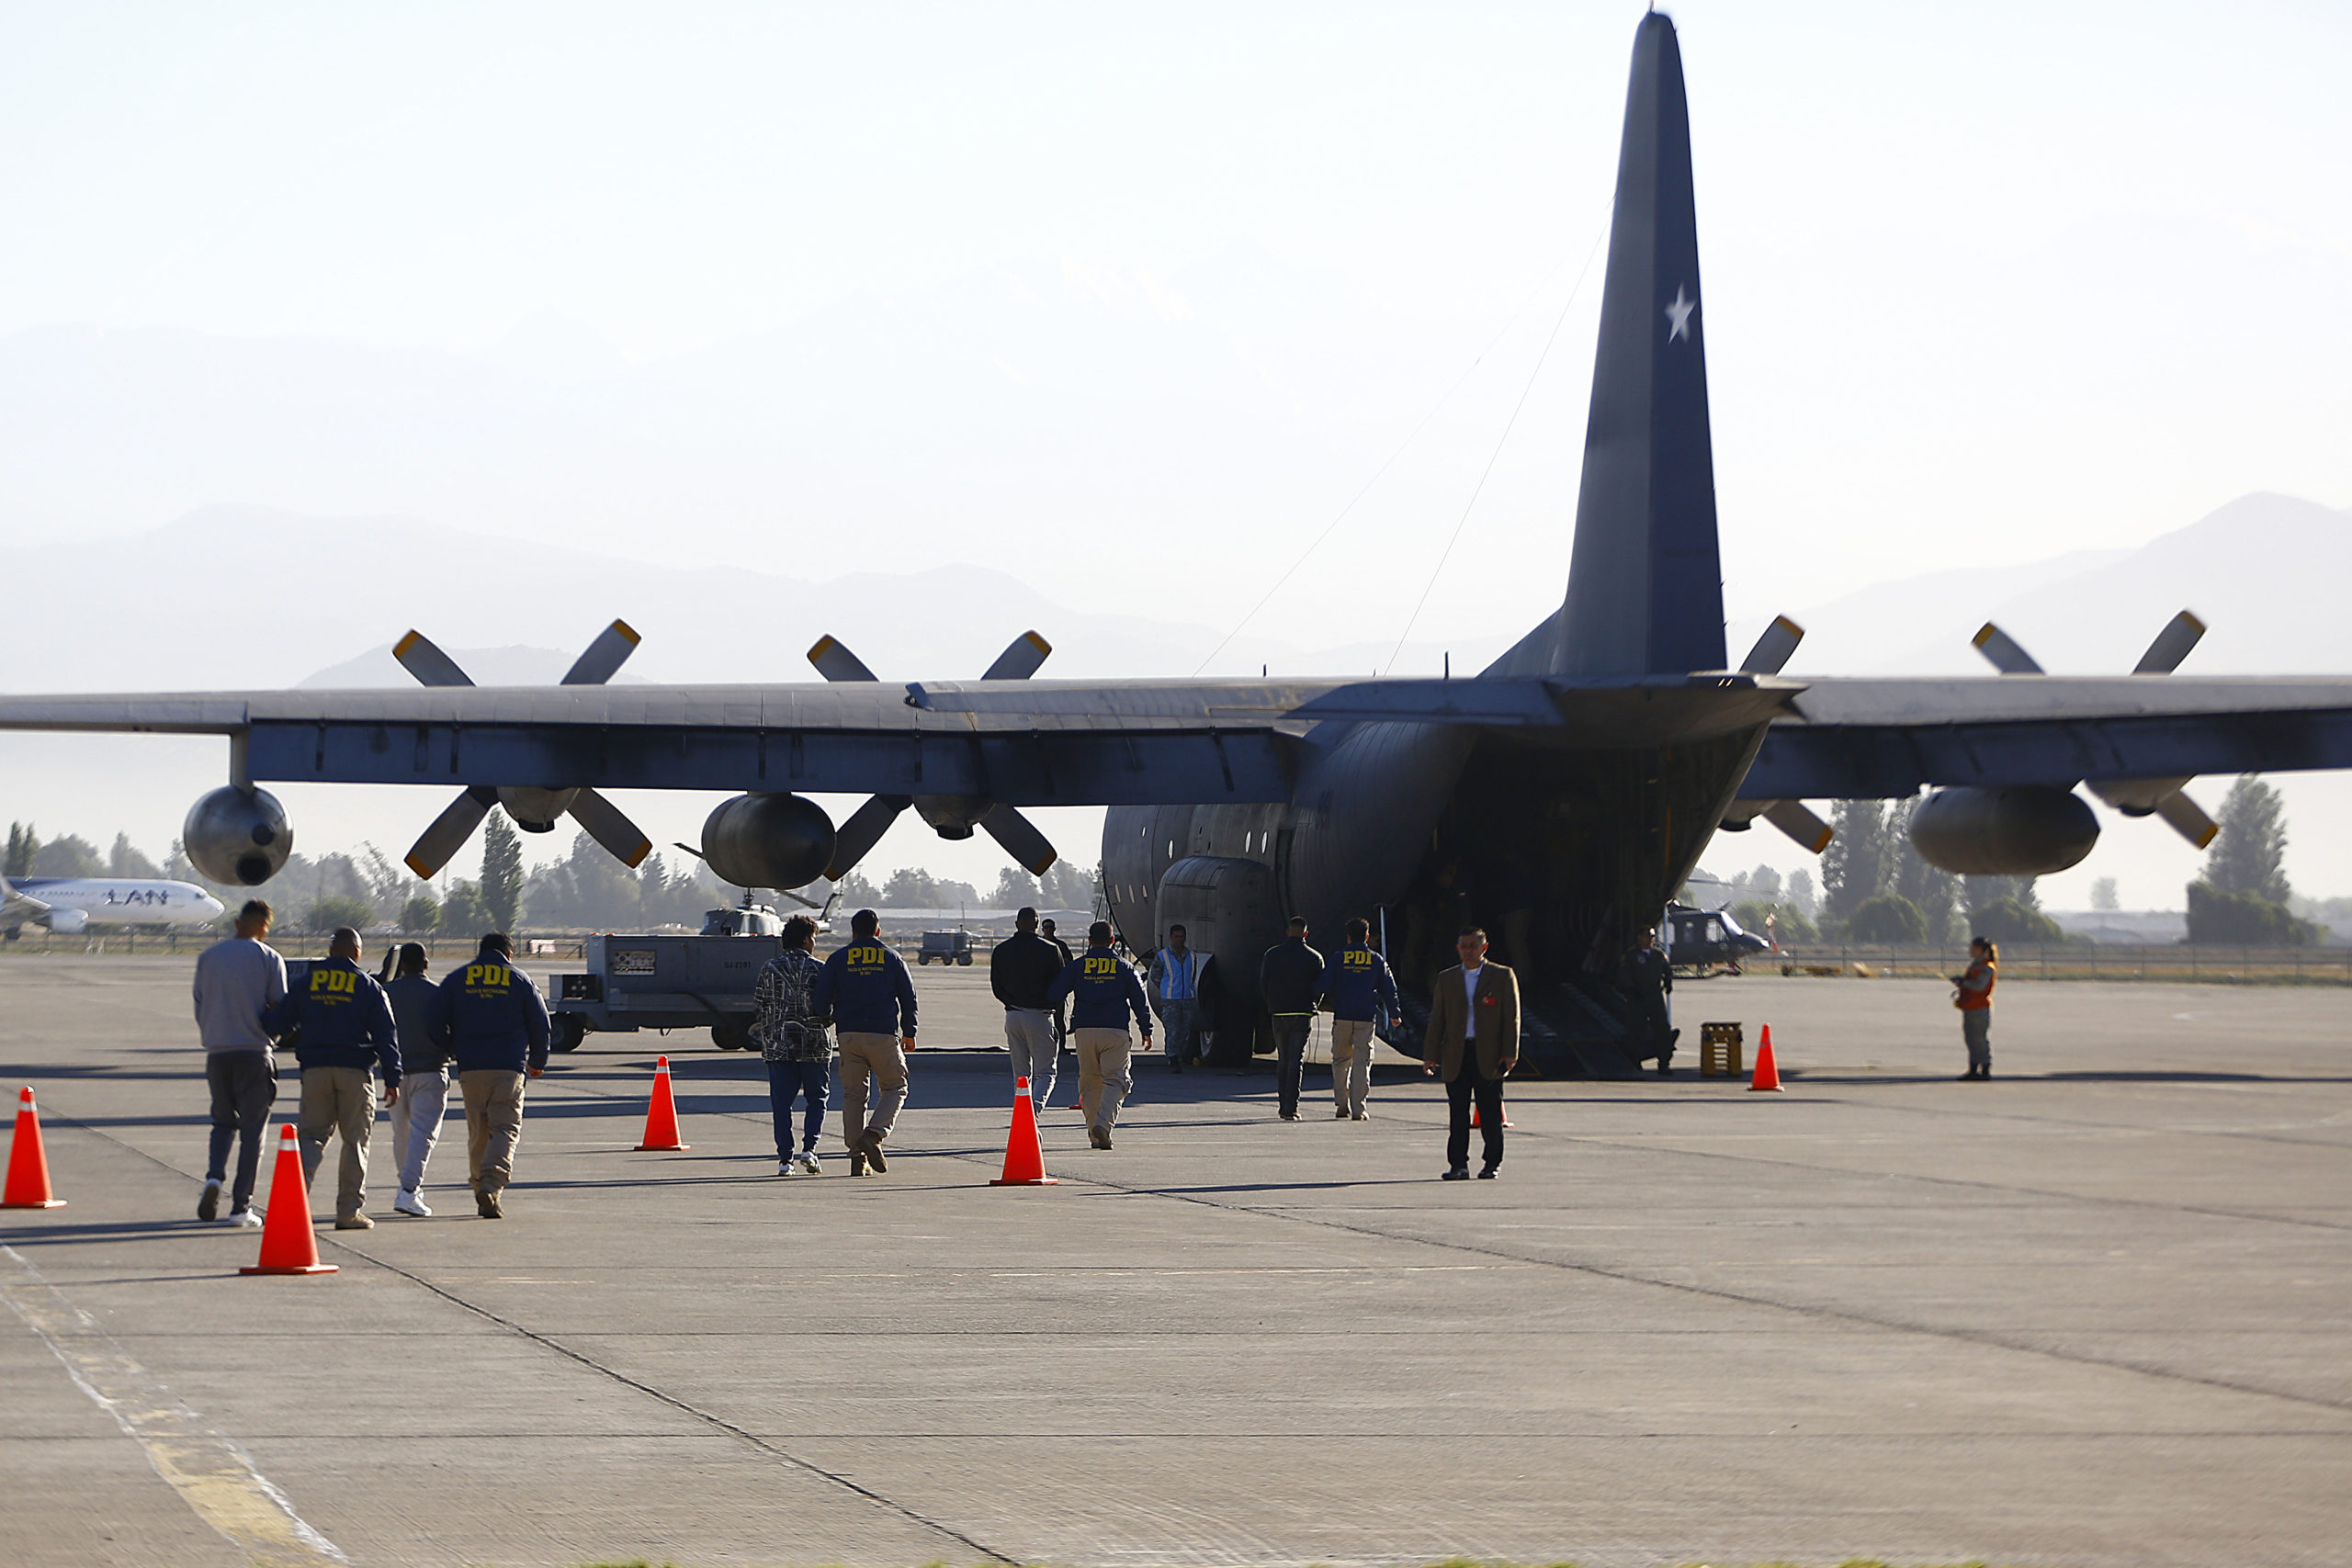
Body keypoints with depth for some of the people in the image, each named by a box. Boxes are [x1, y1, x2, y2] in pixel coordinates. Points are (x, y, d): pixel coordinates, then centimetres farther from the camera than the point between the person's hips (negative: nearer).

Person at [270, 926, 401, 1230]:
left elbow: (278, 1021, 8)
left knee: (312, 1134, 7)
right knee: (355, 1139, 4)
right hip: (355, 1070, -2)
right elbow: (386, 1035, -1)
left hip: (315, 1068, 2)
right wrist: (392, 1079, 1)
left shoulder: (306, 984, 8)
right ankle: (349, 1211, 1)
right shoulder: (368, 987, 2)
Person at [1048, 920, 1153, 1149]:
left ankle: (1094, 1134, 11)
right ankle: (1103, 1124, -25)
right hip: (1115, 1031, -2)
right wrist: (1146, 1031, 15)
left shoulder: (1076, 966, 5)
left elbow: (1055, 994, 1)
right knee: (1115, 1080, -2)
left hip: (1084, 1031, 2)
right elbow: (1140, 1001, 6)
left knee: (1089, 1082, 12)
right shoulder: (1124, 968, 4)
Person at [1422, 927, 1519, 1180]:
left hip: (1489, 1057, -2)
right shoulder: (1446, 980, 13)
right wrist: (1430, 1055, 4)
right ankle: (1458, 1165, 1)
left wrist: (1510, 1054, -6)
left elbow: (1511, 1018, 3)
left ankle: (1493, 1165, 12)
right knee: (1457, 1115, -2)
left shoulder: (1503, 977, 6)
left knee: (1491, 1116, 1)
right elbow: (1437, 1020, 12)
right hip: (1456, 1055, 2)